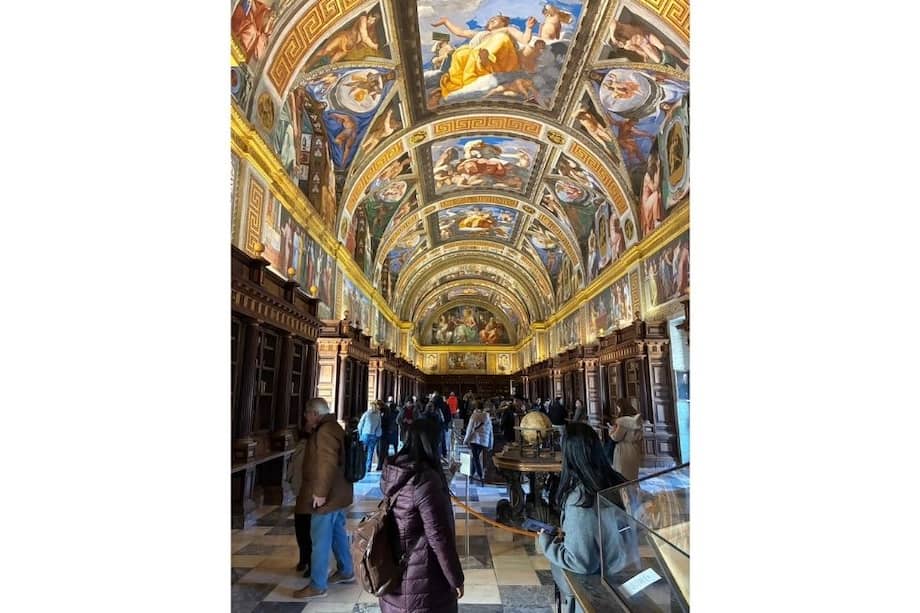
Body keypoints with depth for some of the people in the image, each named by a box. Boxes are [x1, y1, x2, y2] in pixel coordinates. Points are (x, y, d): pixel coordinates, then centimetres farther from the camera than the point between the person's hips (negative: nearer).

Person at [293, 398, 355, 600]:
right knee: (337, 533, 20)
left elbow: (327, 464, -27)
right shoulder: (331, 427, 13)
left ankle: (317, 586, 6)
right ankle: (346, 571, 32)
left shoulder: (325, 431, -20)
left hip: (326, 495, -11)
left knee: (320, 539, -2)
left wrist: (320, 492, -24)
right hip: (336, 492, 11)